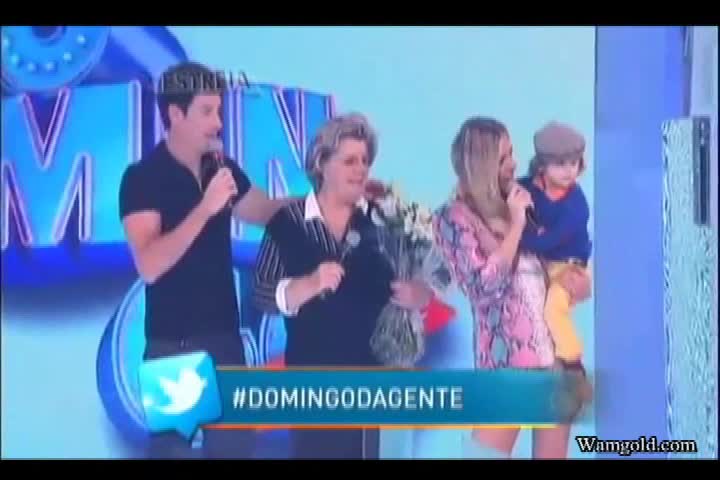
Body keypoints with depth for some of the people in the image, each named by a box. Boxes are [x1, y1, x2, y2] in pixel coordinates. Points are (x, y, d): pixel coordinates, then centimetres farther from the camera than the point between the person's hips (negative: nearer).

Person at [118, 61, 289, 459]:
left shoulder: (223, 169, 4)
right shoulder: (142, 177, -12)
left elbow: (267, 213, 19)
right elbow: (149, 266, -23)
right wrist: (205, 208, -29)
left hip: (226, 337, 6)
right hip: (172, 344, -6)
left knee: (235, 442, 13)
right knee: (172, 445, 4)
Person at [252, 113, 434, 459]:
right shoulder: (288, 221, 0)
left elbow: (418, 285, 11)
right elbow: (263, 295, -5)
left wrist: (416, 294, -12)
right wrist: (312, 284, -22)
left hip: (370, 368, 1)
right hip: (311, 371, -1)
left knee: (364, 449, 3)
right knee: (313, 450, 2)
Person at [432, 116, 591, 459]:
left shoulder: (519, 201, 13)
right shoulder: (453, 217, -4)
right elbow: (487, 285, -15)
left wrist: (571, 278, 0)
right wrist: (516, 223, -9)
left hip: (555, 347, 6)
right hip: (506, 355, -6)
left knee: (553, 451, 9)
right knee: (489, 448, -5)